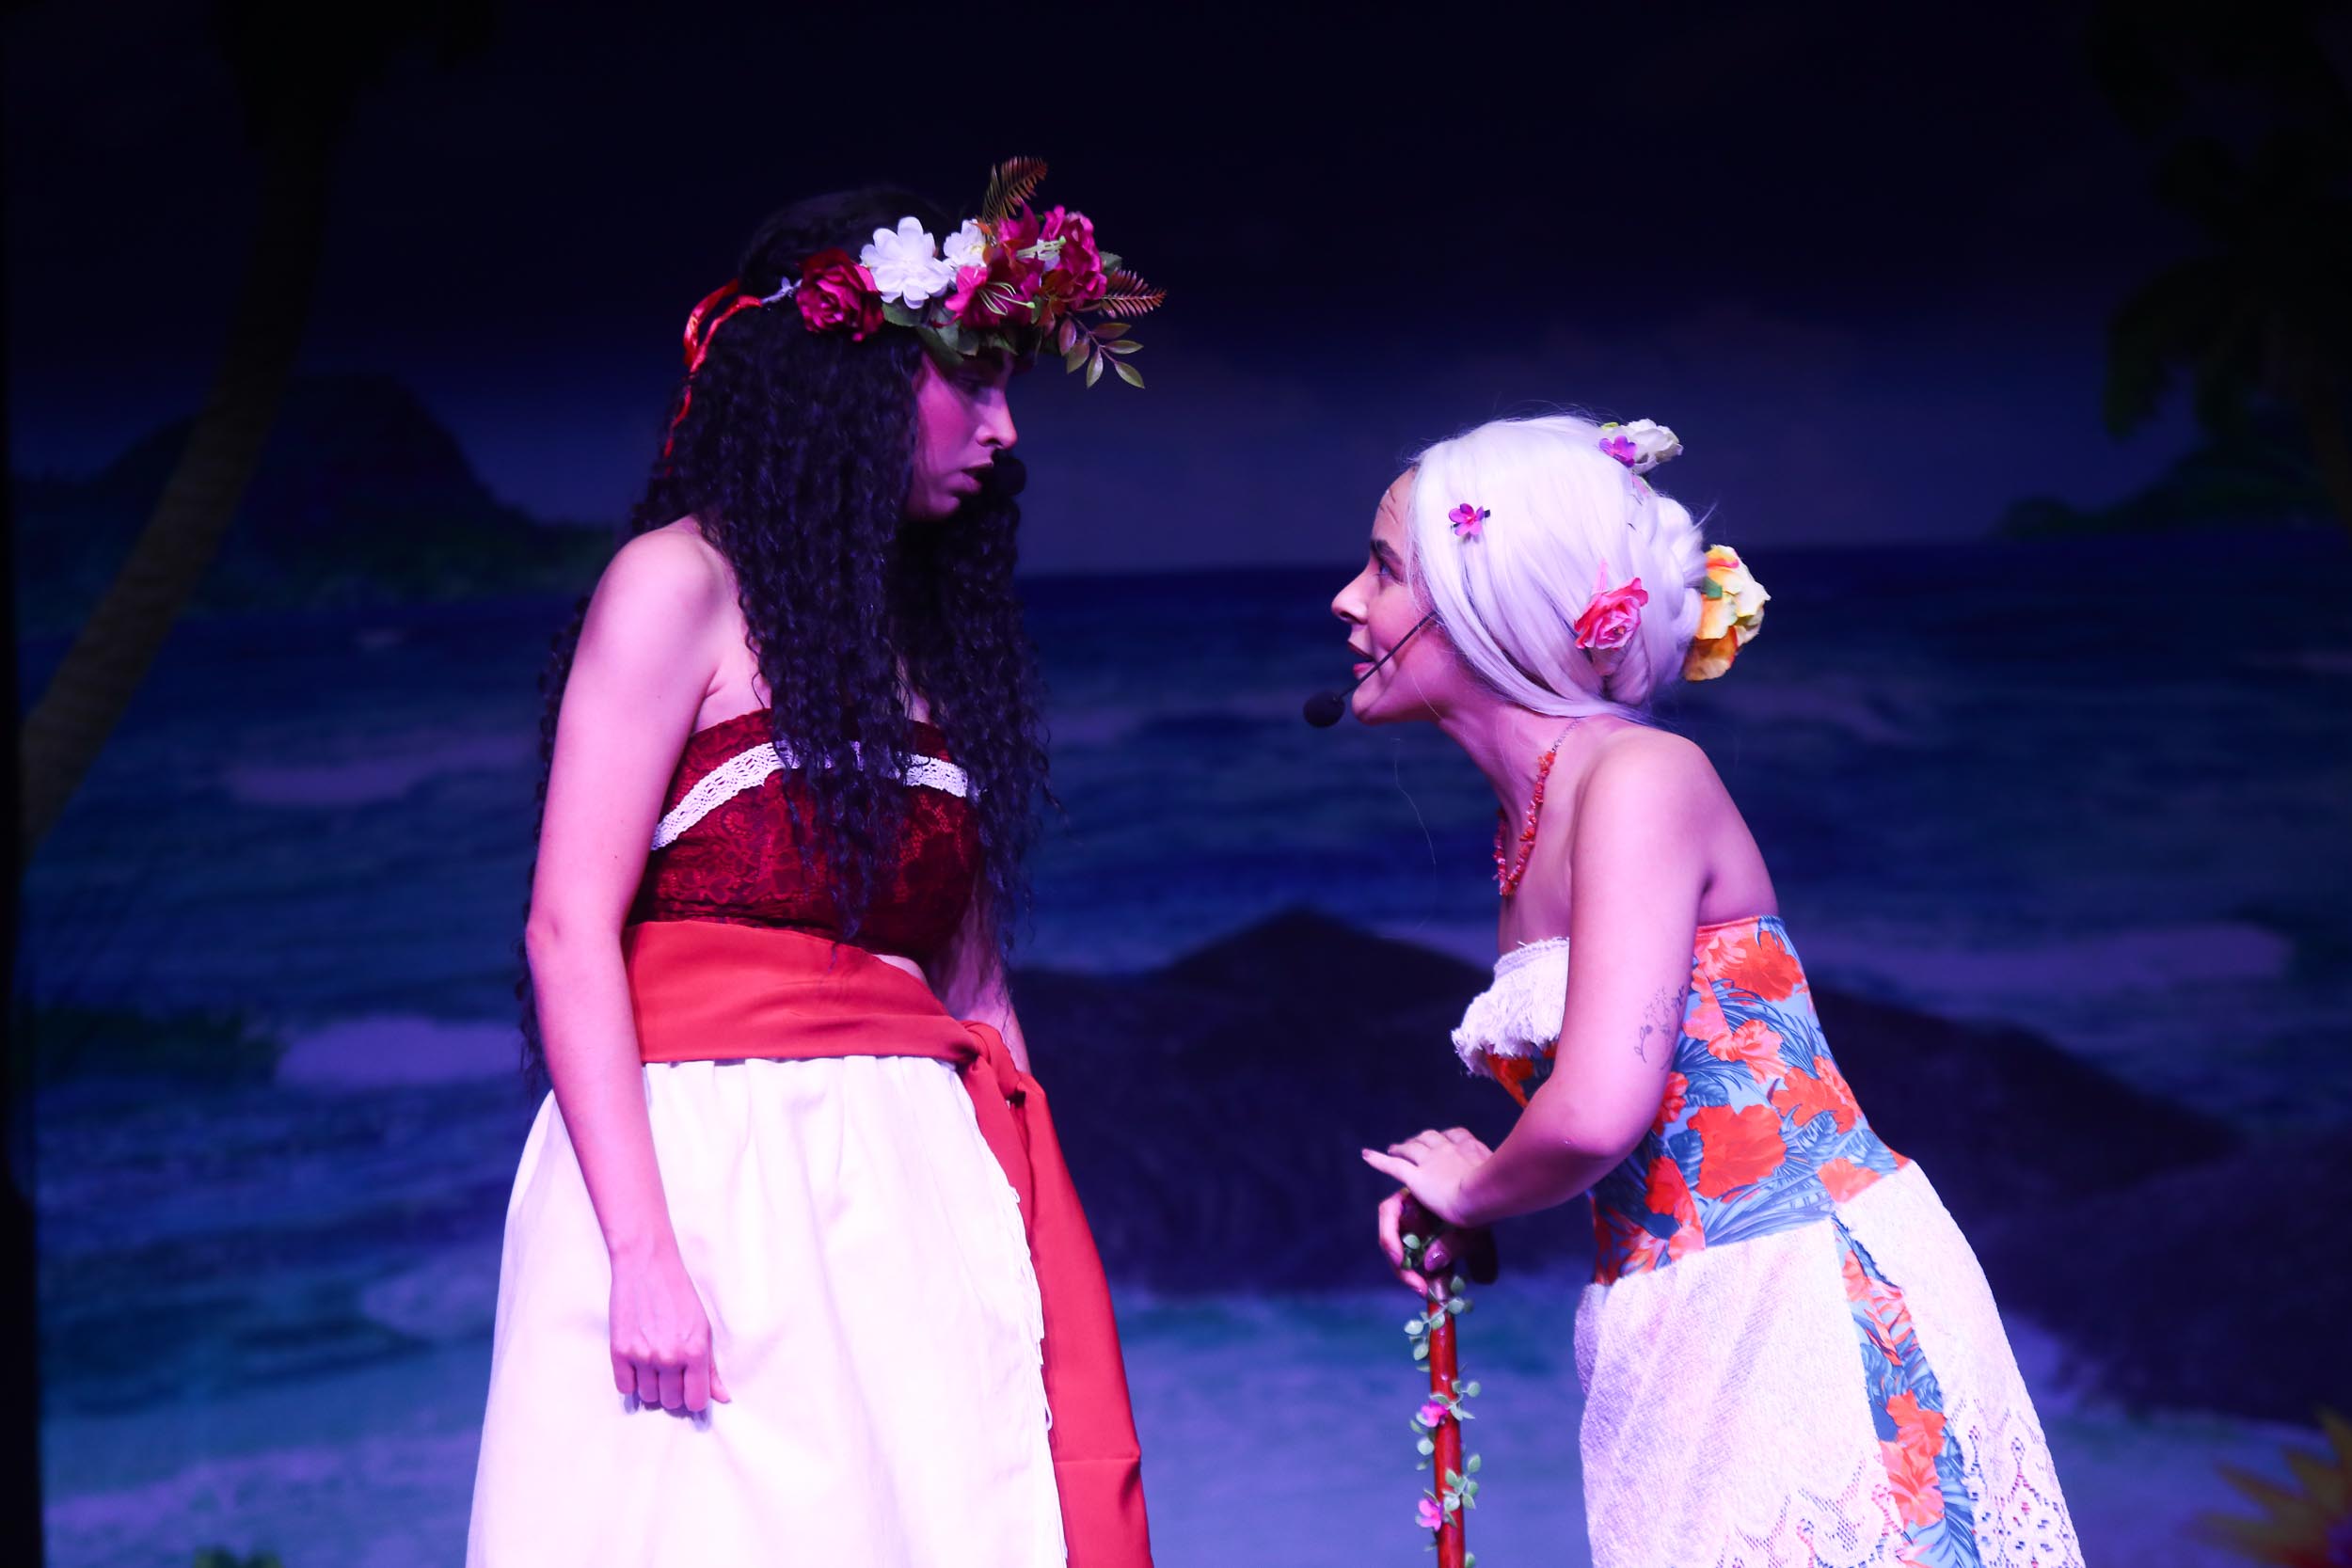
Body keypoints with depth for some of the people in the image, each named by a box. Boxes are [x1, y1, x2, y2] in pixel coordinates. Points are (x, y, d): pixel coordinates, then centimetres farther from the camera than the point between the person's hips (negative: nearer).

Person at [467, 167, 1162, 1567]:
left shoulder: (927, 627, 19)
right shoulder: (683, 584, -1)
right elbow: (569, 935, -9)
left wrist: (1031, 1222, 11)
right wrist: (643, 1252, -17)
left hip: (910, 1189, 6)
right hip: (715, 1166, -6)